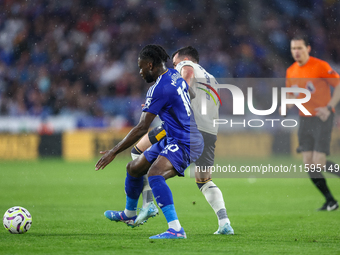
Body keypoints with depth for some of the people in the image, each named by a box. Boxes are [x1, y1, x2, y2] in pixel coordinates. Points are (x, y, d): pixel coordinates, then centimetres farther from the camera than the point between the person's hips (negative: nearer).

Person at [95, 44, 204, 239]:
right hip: (172, 140, 11)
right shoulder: (175, 76, 6)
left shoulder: (160, 89, -21)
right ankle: (129, 215, 49)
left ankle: (176, 229, -42)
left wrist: (114, 151, -17)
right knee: (134, 168, 22)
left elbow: (142, 128, -21)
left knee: (154, 174, -35)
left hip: (184, 144, -11)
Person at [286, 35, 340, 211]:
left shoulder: (320, 66, -11)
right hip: (305, 119, 6)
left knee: (318, 163, -15)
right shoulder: (291, 71, 9)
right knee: (309, 165, 0)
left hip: (322, 118, -6)